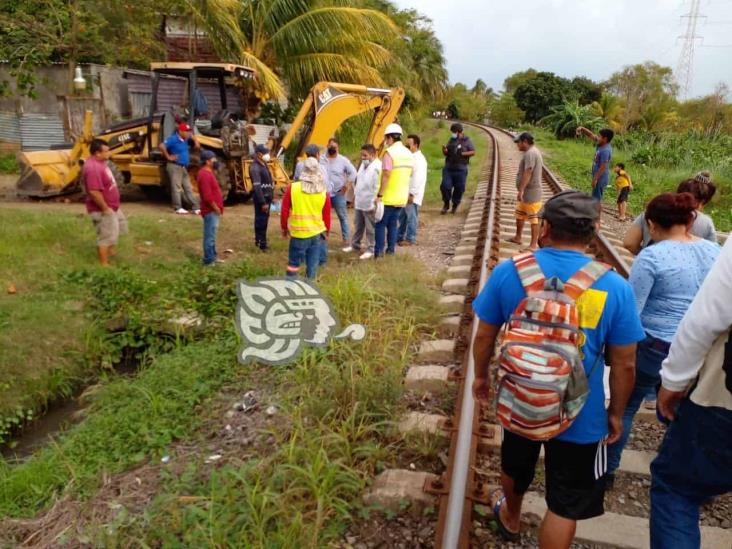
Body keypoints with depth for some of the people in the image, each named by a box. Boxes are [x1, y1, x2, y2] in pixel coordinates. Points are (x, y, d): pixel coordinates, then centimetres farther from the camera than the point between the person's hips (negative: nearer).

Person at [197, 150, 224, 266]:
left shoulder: (208, 173, 14)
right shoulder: (204, 175, -19)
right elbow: (207, 196, -24)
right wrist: (216, 208, -16)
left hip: (213, 210, 11)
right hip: (211, 211, -11)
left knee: (212, 235, 17)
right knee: (209, 236, -4)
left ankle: (213, 257, 26)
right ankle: (208, 260, 2)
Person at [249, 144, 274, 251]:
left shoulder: (263, 165, 12)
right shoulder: (255, 167, -18)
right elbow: (257, 187, -24)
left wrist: (271, 196, 19)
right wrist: (263, 202, -26)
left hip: (266, 197, 10)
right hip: (261, 198, -10)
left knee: (263, 220, 18)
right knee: (261, 220, -2)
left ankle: (258, 240, 31)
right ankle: (262, 243, 5)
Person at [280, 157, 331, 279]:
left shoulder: (293, 188, -8)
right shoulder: (324, 192, -3)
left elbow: (284, 210, -2)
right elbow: (327, 215, 5)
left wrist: (284, 227, 12)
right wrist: (327, 231, 19)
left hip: (298, 233, -2)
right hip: (317, 233, 2)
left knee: (294, 262, 10)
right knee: (313, 263, 10)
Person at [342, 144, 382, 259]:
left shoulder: (378, 167, -19)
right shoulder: (363, 164, 9)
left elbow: (378, 188, -22)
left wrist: (373, 204, -21)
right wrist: (355, 195, 21)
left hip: (369, 204, -9)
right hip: (358, 203, 9)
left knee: (370, 228, 3)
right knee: (358, 226, 20)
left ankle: (370, 250, 13)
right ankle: (355, 245, 34)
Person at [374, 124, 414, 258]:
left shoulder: (390, 153, -15)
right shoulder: (409, 154, 10)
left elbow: (386, 176, -21)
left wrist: (379, 195, -18)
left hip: (388, 197, -7)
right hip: (402, 197, 7)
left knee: (380, 224, 3)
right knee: (392, 223, 16)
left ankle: (378, 251, 3)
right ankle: (391, 249, 17)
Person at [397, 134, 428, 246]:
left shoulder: (419, 159, -14)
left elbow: (418, 179, -20)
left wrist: (412, 194, -21)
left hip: (412, 195, -9)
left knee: (411, 217, 0)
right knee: (402, 216, 15)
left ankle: (410, 239, 9)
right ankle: (400, 237, 26)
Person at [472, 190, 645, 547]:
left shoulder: (508, 272, -13)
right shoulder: (615, 287, -15)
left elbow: (485, 335, -3)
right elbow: (625, 365, -8)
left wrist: (481, 376, 14)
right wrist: (617, 413, 8)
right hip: (580, 416, -2)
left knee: (515, 465, 31)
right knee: (565, 505, 16)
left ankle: (510, 518, 59)